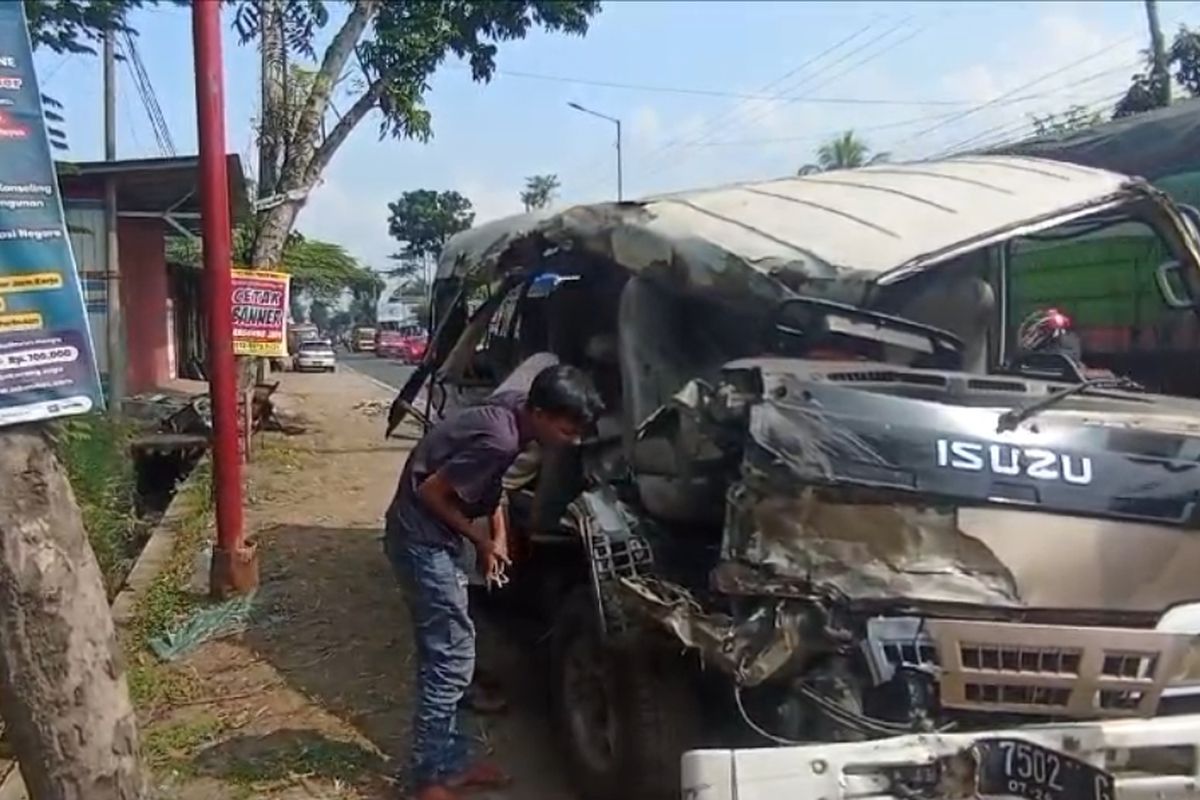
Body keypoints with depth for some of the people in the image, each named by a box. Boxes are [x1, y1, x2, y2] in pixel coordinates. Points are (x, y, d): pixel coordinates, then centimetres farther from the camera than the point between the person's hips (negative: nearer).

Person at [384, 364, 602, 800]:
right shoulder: (499, 440, -29)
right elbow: (431, 491, -23)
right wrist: (480, 540, -10)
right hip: (422, 537, -9)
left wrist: (498, 533, 4)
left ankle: (450, 762, 28)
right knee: (452, 657, -2)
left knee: (444, 653, 16)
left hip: (435, 534, 9)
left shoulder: (512, 408, -2)